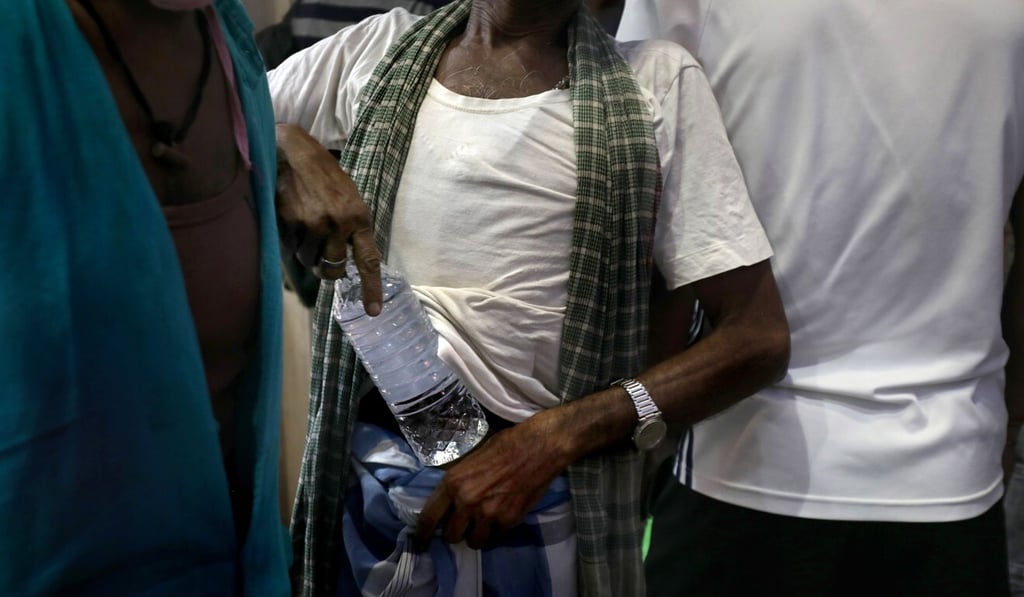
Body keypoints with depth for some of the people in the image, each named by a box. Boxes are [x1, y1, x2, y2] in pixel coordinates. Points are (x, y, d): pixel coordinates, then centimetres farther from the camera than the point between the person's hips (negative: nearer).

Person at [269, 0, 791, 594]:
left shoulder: (657, 81, -6)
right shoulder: (377, 50, 2)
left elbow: (758, 337, -9)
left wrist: (552, 438, -18)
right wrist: (290, 148, -10)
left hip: (547, 496, -2)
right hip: (363, 477, 3)